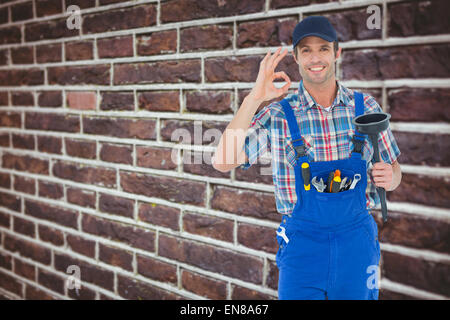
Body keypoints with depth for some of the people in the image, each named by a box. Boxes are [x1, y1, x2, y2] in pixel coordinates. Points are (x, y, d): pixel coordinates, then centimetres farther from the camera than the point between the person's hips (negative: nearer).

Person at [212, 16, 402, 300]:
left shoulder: (366, 107, 1)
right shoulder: (278, 116, -6)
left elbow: (393, 170, 11)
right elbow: (222, 162, -17)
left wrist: (389, 177, -13)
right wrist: (254, 98, -21)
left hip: (357, 242, 2)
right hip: (302, 242, -2)